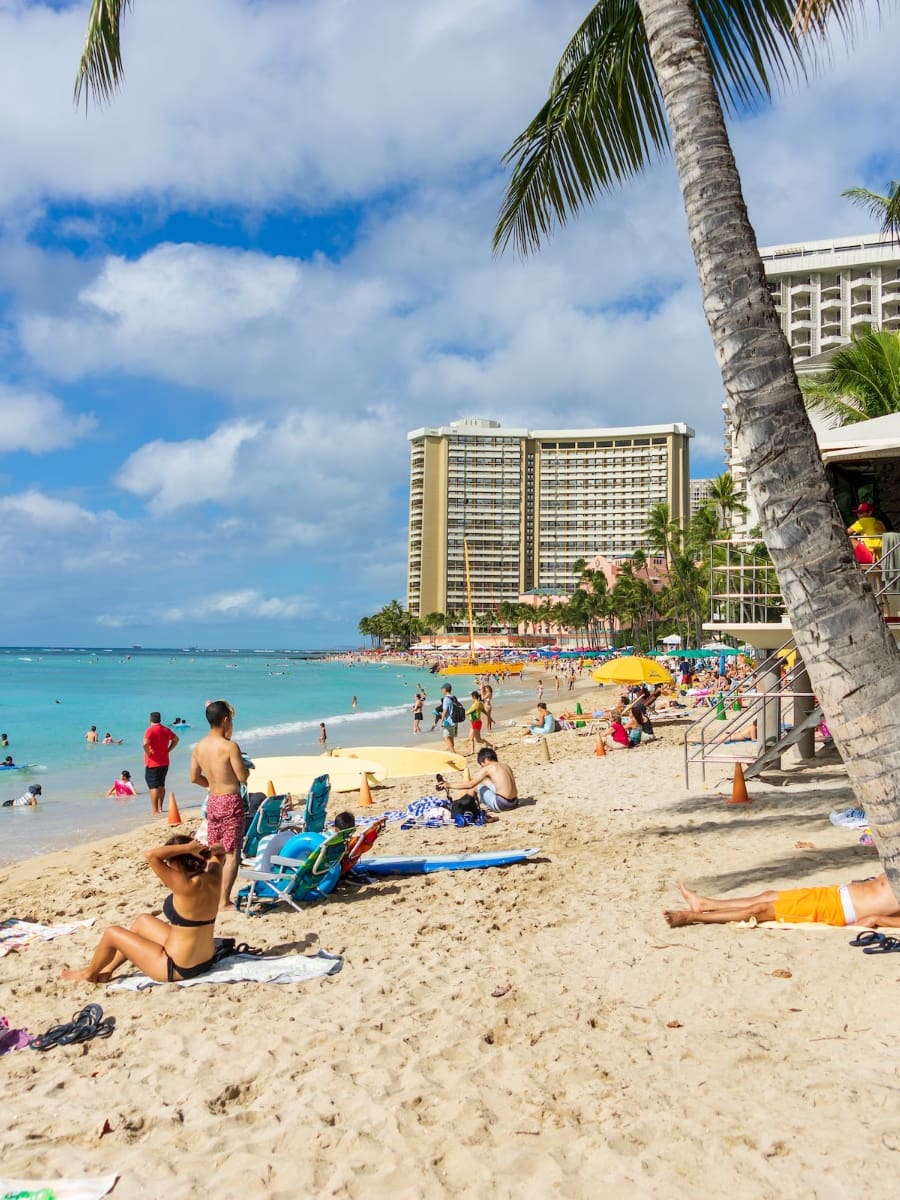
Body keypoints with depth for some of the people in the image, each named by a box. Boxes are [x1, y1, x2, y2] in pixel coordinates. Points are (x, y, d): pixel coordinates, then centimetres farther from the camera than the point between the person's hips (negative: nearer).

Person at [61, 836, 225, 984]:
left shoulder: (187, 888, -29)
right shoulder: (213, 879, -8)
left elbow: (151, 855, -32)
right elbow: (218, 853, 14)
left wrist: (189, 847, -28)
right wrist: (202, 850, -8)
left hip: (178, 969, -8)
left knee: (112, 933, 11)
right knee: (143, 920, 26)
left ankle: (89, 974, 38)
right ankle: (109, 968, 40)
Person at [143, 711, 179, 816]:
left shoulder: (150, 730, -14)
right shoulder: (166, 729, 7)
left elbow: (145, 743, -30)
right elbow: (176, 739, 20)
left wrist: (148, 753, -14)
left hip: (153, 763, -6)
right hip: (165, 763, 6)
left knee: (153, 787, -4)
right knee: (161, 785, 18)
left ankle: (155, 811, -5)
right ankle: (160, 807, 24)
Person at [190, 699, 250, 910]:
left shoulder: (199, 747, 5)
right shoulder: (230, 746, -16)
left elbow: (194, 777, 12)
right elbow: (242, 776, -14)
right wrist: (246, 764, 5)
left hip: (213, 802, 7)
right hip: (230, 802, -7)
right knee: (232, 854, -1)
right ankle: (224, 901, -2)